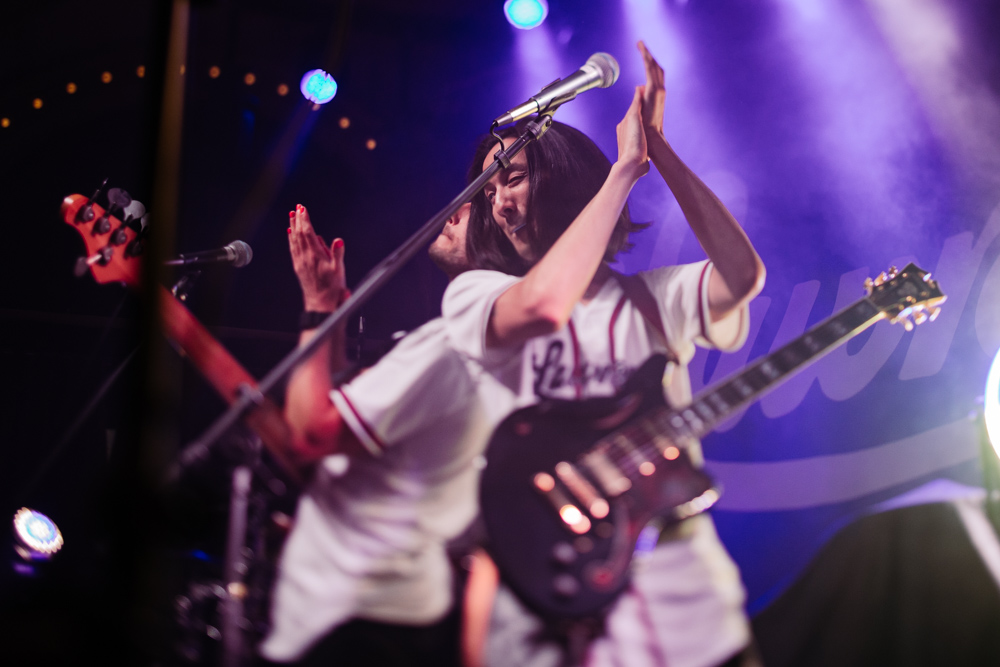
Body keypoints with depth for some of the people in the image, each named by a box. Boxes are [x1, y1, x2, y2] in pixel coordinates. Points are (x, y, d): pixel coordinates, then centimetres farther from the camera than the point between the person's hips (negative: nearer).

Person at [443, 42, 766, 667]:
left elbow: (743, 276, -7)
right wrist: (626, 167, -8)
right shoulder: (474, 293, 8)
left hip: (675, 580, 2)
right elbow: (543, 306, -15)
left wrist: (658, 150, -7)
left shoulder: (654, 297, 14)